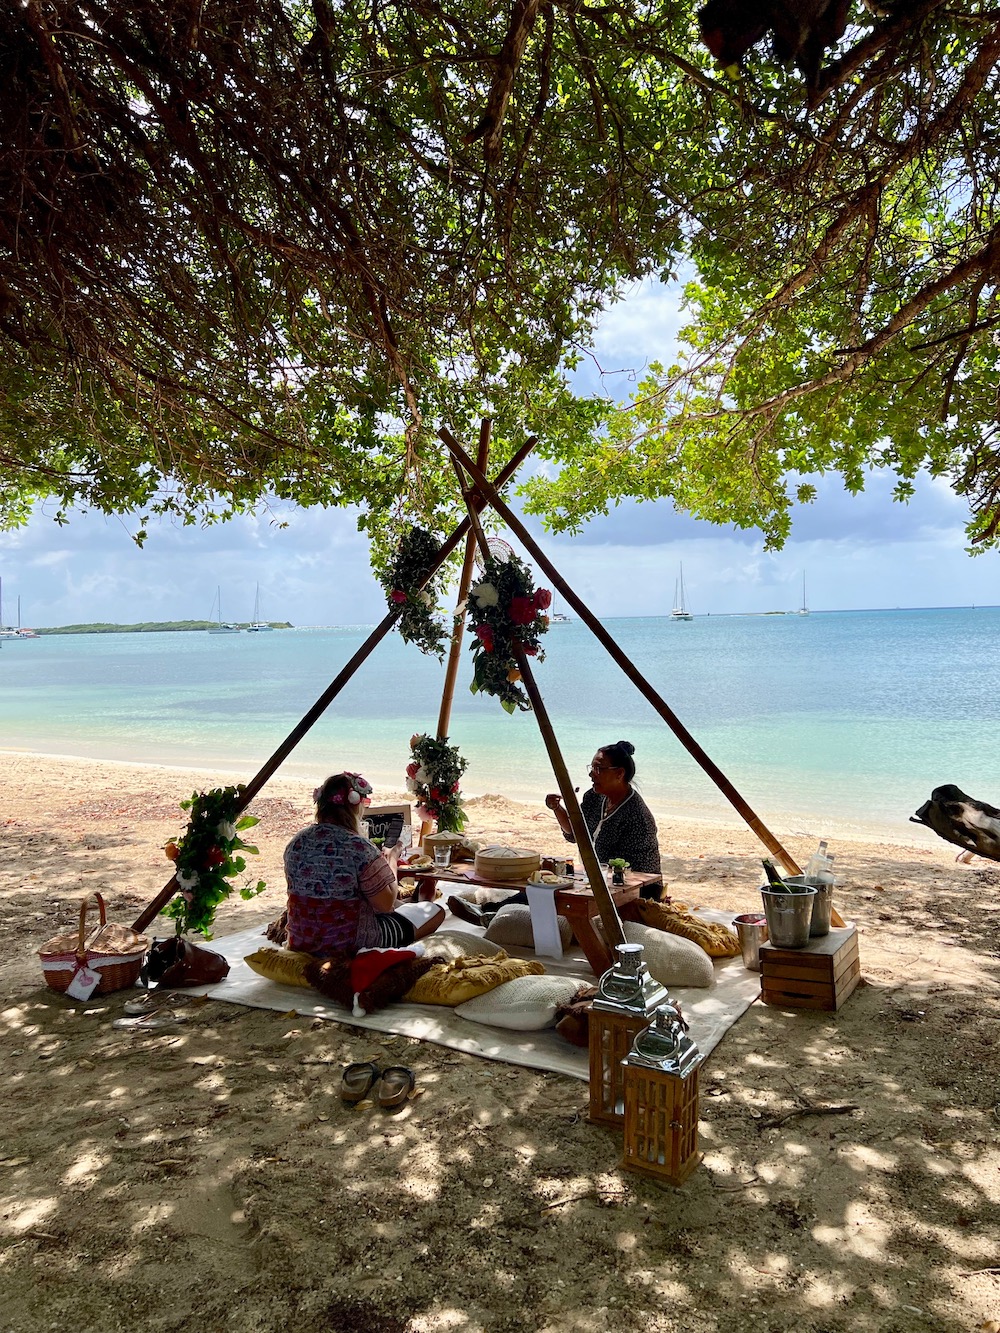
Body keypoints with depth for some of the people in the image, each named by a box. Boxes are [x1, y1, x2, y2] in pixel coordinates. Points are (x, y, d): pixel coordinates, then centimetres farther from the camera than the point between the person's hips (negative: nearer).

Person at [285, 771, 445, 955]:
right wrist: (392, 860, 0)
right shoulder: (359, 847, -24)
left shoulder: (295, 843, -4)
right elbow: (386, 904, -16)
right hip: (352, 945, -7)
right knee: (435, 911, 11)